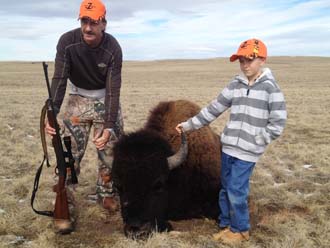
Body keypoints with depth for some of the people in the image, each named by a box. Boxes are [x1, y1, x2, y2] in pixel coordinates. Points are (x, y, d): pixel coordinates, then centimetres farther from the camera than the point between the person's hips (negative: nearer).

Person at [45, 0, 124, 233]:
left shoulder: (113, 48, -23)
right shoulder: (67, 41, -21)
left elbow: (113, 90, -24)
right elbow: (59, 80, -20)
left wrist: (108, 126, -30)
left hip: (105, 98, 0)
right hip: (78, 98, 0)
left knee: (111, 150, 3)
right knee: (69, 153, -7)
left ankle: (106, 194, 24)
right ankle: (66, 208, -1)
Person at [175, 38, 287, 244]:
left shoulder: (271, 88, -8)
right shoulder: (235, 85, 6)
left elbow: (278, 124, -9)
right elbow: (213, 109, 10)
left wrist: (255, 140, -10)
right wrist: (189, 125, 9)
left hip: (248, 152, -5)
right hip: (228, 147, 5)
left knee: (236, 192, -2)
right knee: (226, 189, 13)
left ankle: (241, 230, 19)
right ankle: (226, 225, 30)